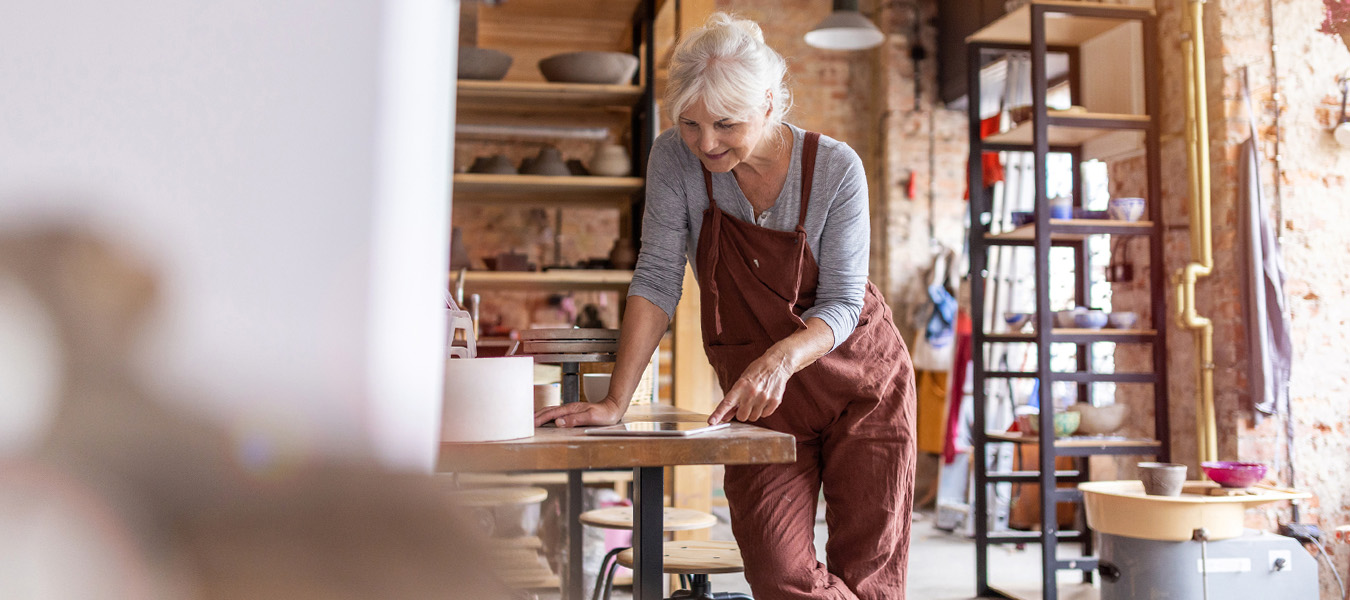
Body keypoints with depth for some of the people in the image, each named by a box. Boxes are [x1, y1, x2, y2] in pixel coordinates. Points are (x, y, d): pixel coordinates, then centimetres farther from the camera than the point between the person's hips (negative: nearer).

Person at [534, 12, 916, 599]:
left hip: (863, 382, -1)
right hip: (761, 397, 1)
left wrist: (782, 357, -36)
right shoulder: (675, 158, -11)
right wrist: (615, 402, -20)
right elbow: (657, 280, -12)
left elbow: (841, 303, -15)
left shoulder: (836, 168, -16)